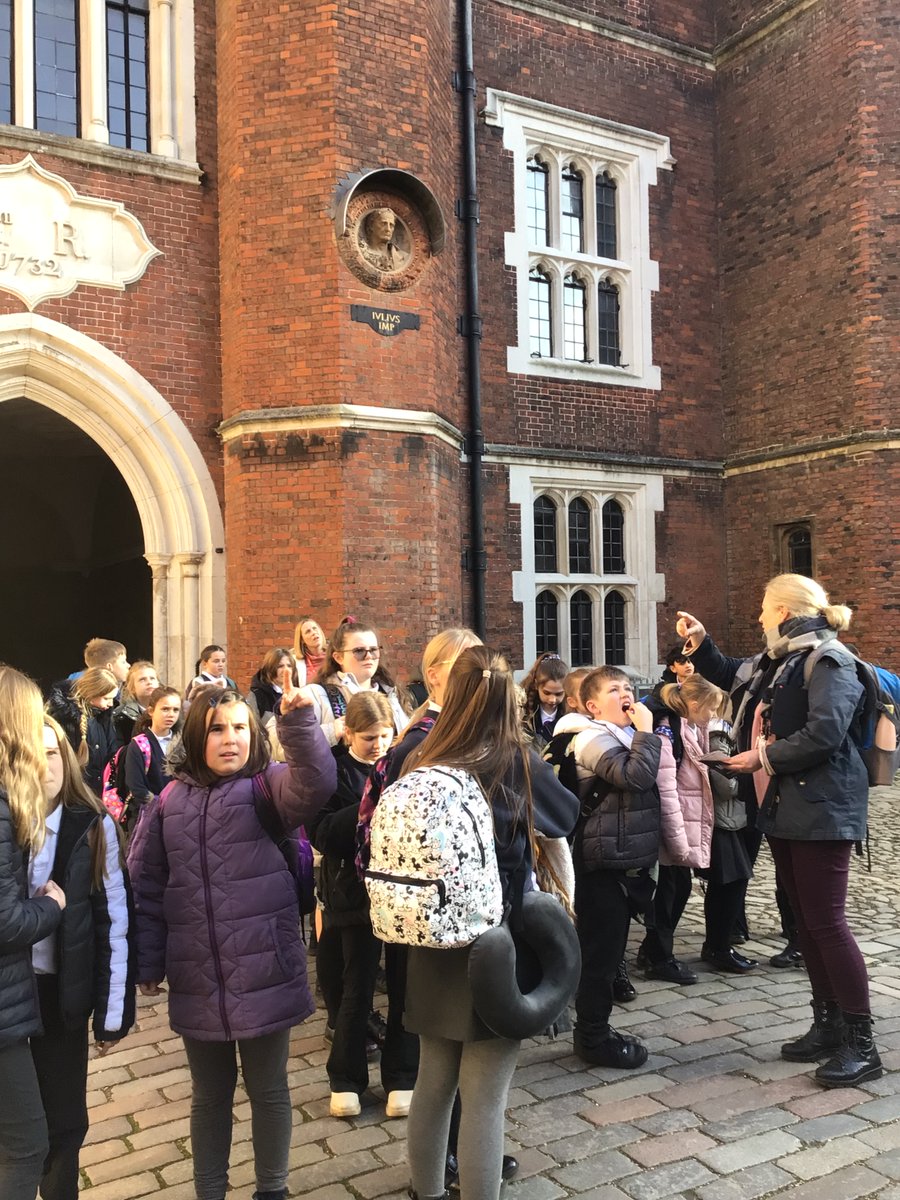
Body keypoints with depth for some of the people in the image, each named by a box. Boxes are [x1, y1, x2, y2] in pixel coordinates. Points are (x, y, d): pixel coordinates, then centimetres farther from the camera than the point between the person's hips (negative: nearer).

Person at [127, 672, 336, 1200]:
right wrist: (147, 963, 5)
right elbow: (145, 886, 7)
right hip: (198, 982, 3)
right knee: (210, 1095, 20)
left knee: (269, 1090, 14)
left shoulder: (268, 785, -7)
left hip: (264, 974, -2)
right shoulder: (170, 801, 3)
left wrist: (299, 719, -43)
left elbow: (317, 783, -29)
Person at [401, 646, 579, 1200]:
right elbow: (568, 816, 4)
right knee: (484, 1098, 5)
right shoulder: (518, 763, -15)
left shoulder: (420, 764, -7)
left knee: (434, 1082, 20)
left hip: (434, 949, 5)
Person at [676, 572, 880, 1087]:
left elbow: (825, 734, -26)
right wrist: (701, 644, 21)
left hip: (821, 811, -9)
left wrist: (765, 758, -15)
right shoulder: (772, 663, 14)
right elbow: (731, 676, 34)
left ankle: (862, 1044, 2)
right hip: (782, 809, 9)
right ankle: (829, 1025, 23)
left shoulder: (829, 662, -14)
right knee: (806, 922, 13)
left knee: (827, 922, -8)